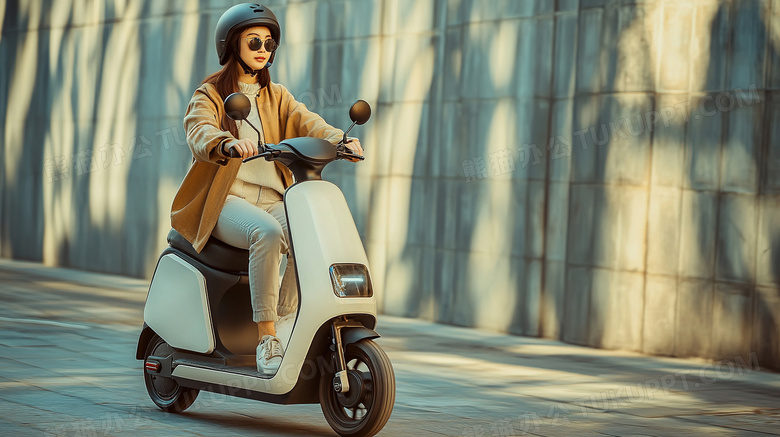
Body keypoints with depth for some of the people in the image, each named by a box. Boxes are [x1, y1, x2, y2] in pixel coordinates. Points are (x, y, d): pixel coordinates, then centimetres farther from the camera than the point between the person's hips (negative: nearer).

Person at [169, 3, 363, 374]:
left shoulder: (277, 97, 20)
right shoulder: (210, 94, 5)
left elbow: (305, 123, 0)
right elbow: (199, 133, -17)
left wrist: (339, 139, -22)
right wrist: (229, 143, -41)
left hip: (271, 200, 5)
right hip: (226, 201, -4)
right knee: (268, 233, -36)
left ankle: (282, 323, -14)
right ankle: (266, 340, -33)